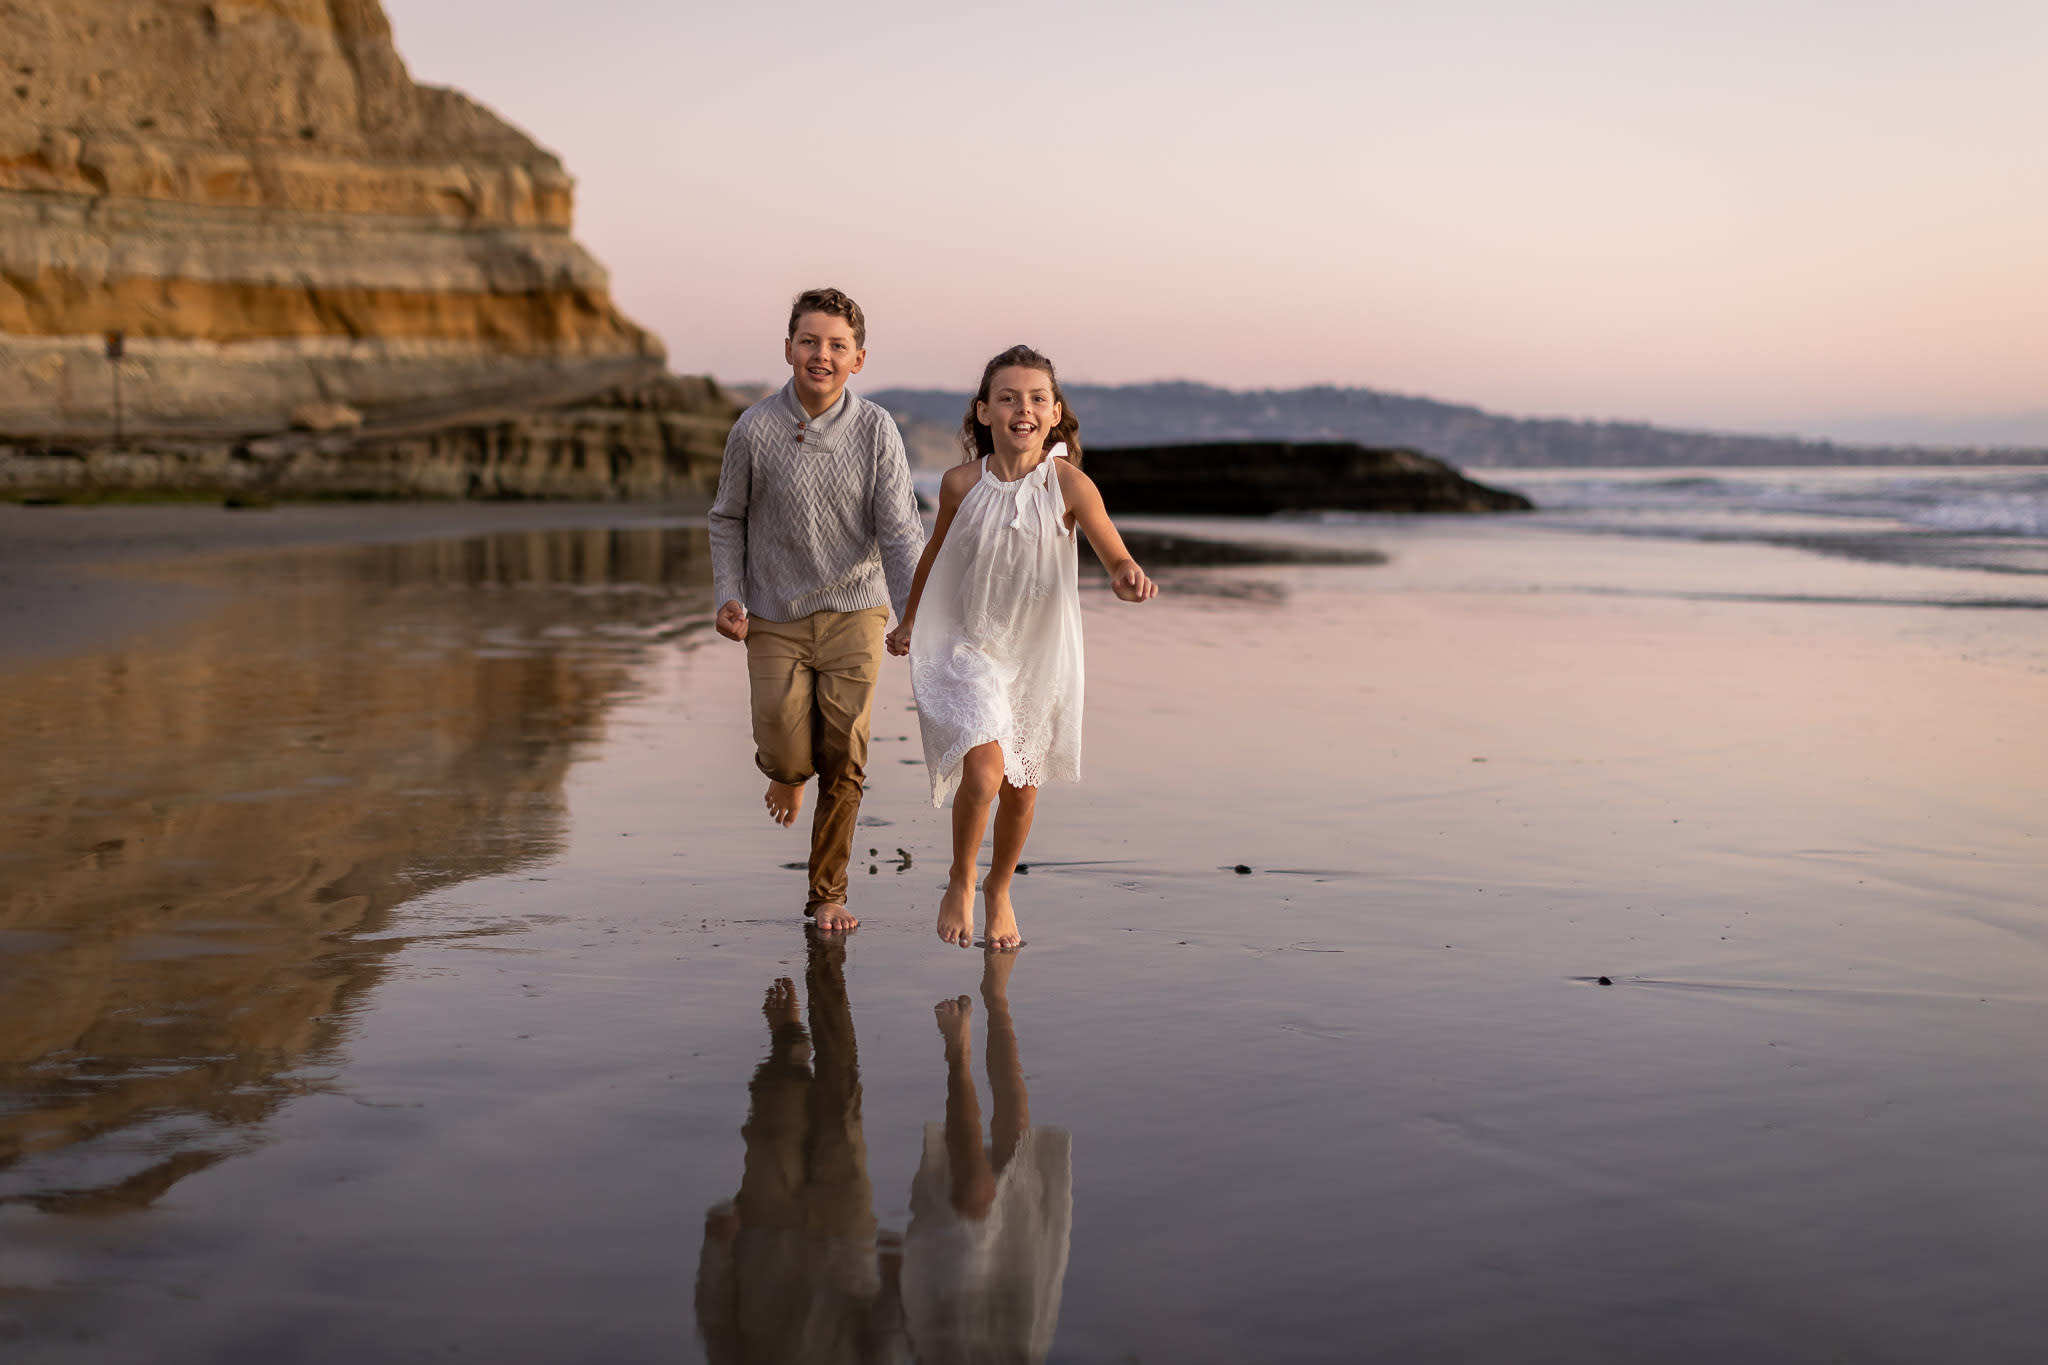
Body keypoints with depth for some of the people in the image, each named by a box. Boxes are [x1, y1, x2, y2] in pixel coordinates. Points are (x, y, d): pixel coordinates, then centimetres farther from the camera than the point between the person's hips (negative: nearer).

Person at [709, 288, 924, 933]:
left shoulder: (876, 430, -8)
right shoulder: (755, 428, -6)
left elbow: (900, 530, -10)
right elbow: (728, 519, 7)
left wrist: (914, 615, -22)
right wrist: (728, 598, -4)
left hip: (852, 613, 0)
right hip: (775, 618, 0)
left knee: (843, 762, -4)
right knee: (787, 755, -7)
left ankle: (828, 894, 12)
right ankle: (788, 771, 33)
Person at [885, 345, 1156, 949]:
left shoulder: (1068, 484, -13)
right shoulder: (962, 484, -9)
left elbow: (1117, 559, -16)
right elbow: (935, 553, 9)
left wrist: (1131, 579, -40)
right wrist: (907, 621, 22)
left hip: (1039, 652, 1)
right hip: (967, 647, -1)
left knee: (1022, 786, 13)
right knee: (984, 770, -20)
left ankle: (1000, 890, 41)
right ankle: (960, 882, 8)